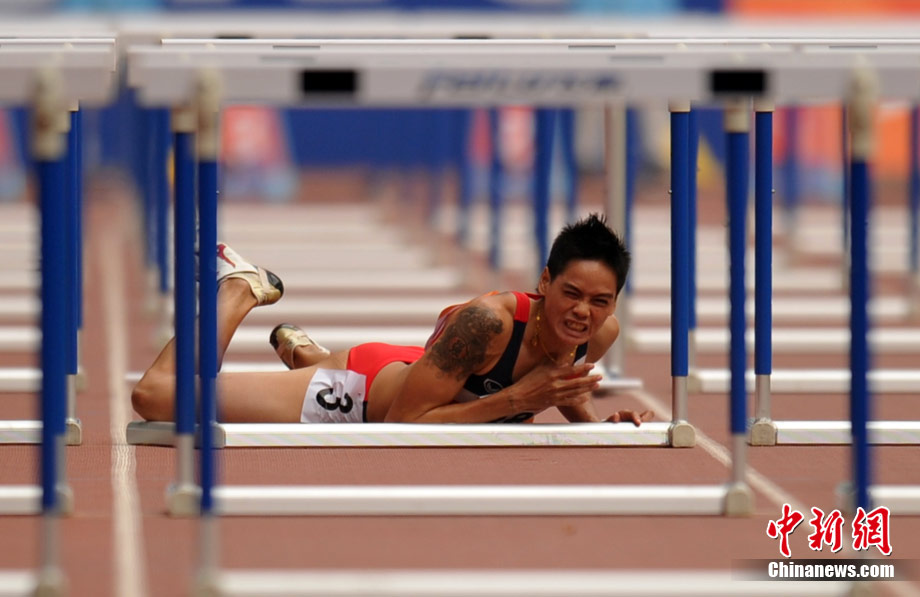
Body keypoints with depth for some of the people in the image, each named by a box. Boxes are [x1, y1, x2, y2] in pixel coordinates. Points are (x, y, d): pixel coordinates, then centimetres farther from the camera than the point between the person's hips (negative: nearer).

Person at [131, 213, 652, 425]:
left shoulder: (600, 334, -20)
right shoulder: (488, 321, -39)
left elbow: (571, 395, 4)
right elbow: (402, 422, -37)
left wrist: (603, 424, -18)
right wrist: (516, 399, -42)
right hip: (359, 394, -6)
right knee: (157, 395, -8)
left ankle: (303, 350, 61)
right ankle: (240, 288, 16)